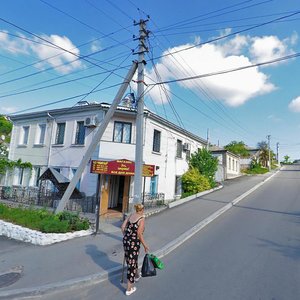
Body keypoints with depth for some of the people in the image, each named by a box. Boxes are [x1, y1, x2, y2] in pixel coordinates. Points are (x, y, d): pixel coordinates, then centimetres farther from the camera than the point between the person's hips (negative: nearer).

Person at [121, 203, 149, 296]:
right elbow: (139, 233, -20)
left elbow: (123, 227, 5)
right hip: (134, 243, -7)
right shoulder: (142, 219, -15)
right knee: (131, 264, 8)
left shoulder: (130, 215, 3)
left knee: (132, 259, 28)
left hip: (126, 240, 7)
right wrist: (145, 245, -10)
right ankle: (129, 289, 21)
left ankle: (137, 275, 53)